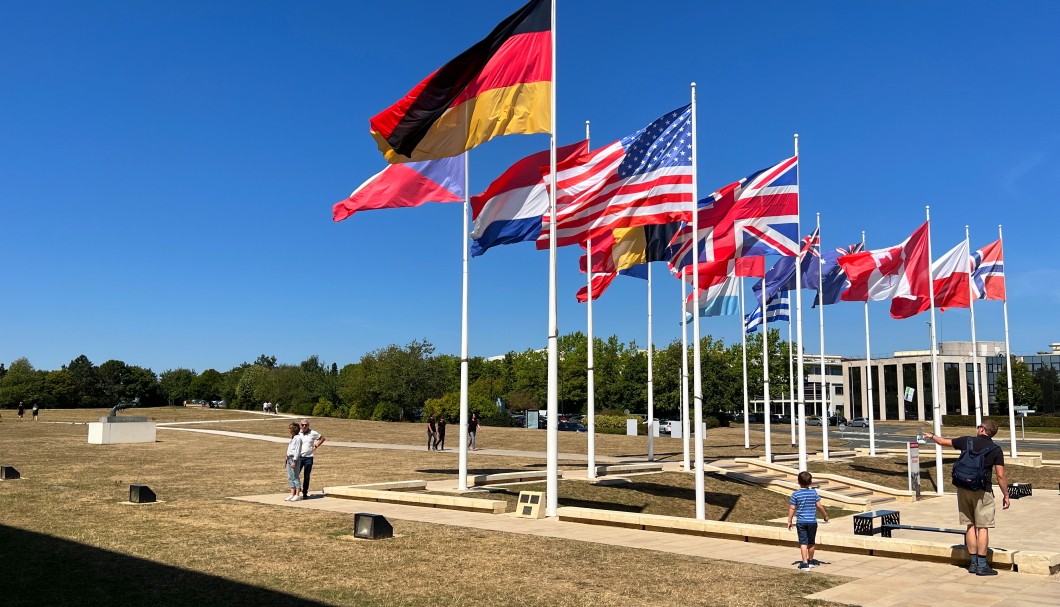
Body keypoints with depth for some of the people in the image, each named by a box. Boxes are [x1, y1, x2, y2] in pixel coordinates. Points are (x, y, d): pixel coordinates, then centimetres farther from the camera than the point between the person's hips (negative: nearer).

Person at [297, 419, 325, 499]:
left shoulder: (313, 433, -1)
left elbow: (322, 438, 13)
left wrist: (316, 446, 3)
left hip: (308, 458, -1)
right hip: (299, 457, 1)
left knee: (306, 476, 6)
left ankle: (305, 493, 15)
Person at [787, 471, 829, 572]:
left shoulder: (795, 494, -6)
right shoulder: (814, 493, -2)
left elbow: (792, 508, -5)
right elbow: (819, 506, -1)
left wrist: (789, 521, 4)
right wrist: (825, 516, 15)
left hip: (801, 522, -2)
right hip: (812, 521, 2)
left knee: (803, 542, -3)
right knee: (811, 542, 16)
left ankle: (805, 564, -12)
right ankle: (811, 561, 32)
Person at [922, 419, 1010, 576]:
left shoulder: (967, 441, 4)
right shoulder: (996, 450, -3)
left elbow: (943, 442, 18)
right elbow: (1000, 476, -7)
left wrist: (931, 436, 38)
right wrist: (1006, 495, 3)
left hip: (964, 489, 3)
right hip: (982, 491, -3)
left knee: (970, 525, 11)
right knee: (983, 527, -1)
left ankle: (973, 563, 15)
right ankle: (982, 565, -1)